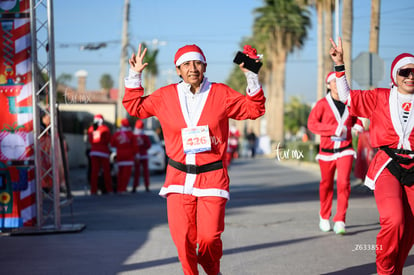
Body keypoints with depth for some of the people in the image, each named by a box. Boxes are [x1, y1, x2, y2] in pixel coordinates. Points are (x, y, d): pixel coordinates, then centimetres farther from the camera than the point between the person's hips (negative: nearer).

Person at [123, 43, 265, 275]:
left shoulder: (221, 94, 4)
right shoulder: (165, 96, 7)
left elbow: (254, 109, 6)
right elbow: (135, 106, 17)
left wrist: (252, 77, -3)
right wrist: (135, 76, 9)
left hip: (212, 176, -1)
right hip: (179, 177, 2)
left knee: (209, 236, -9)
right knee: (183, 237, -6)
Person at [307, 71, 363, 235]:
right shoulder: (323, 104, -3)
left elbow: (356, 118, 27)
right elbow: (312, 123, -14)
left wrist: (358, 126, 4)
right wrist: (335, 129, -20)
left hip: (345, 150, 1)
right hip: (327, 150, -1)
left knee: (343, 183, -14)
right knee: (326, 184, 11)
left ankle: (340, 222, -11)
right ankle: (324, 217, 31)